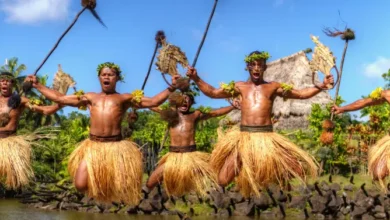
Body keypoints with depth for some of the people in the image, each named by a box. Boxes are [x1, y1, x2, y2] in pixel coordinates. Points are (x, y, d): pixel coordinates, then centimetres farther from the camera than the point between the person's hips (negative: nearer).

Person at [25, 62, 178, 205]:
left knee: (121, 187, -5)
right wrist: (37, 85, 18)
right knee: (80, 185, -8)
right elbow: (59, 98, 19)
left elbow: (153, 102, 3)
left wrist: (171, 88, -8)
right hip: (93, 146, 2)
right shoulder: (89, 97, 17)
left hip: (116, 146, -1)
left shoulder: (125, 98, 11)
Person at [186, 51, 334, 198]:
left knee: (297, 170, -4)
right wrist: (196, 79, 3)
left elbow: (302, 94, 10)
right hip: (244, 137, 0)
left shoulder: (273, 87, 10)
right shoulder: (240, 87, 12)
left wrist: (321, 86, -3)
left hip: (266, 137, 0)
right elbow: (212, 93, 14)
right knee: (223, 181, -6)